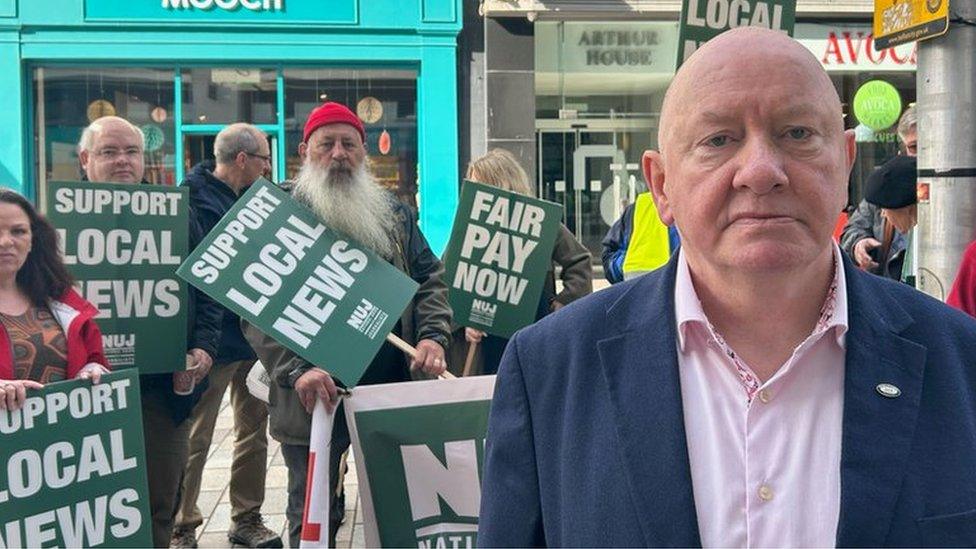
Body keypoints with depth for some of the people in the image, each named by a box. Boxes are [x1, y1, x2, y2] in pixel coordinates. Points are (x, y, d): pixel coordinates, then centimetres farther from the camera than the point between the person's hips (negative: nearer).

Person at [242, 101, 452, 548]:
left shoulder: (393, 214, 11)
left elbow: (430, 277, 13)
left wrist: (433, 334, -7)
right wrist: (296, 369, -25)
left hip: (392, 394, 4)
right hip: (314, 396, -4)